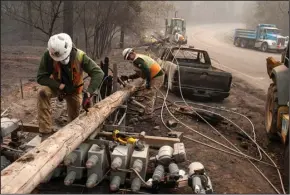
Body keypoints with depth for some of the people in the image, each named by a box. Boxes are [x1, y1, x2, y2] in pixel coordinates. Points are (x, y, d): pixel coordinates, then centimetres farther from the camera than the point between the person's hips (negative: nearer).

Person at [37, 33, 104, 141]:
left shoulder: (79, 56, -32)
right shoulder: (48, 56, -30)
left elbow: (98, 73, -36)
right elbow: (41, 77, -25)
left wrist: (88, 94, -46)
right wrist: (60, 86, -38)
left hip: (74, 89, 1)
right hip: (56, 86, -1)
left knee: (74, 119, 10)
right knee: (43, 92, -34)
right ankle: (46, 132, -30)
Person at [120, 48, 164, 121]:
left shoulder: (137, 60, -17)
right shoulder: (139, 58, 17)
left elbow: (146, 70, -30)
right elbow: (139, 74, 23)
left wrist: (148, 83, -25)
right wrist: (128, 77, 18)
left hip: (156, 77, -11)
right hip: (158, 75, 11)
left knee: (148, 95, -9)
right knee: (151, 95, 20)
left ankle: (148, 114, -3)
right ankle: (150, 111, 31)